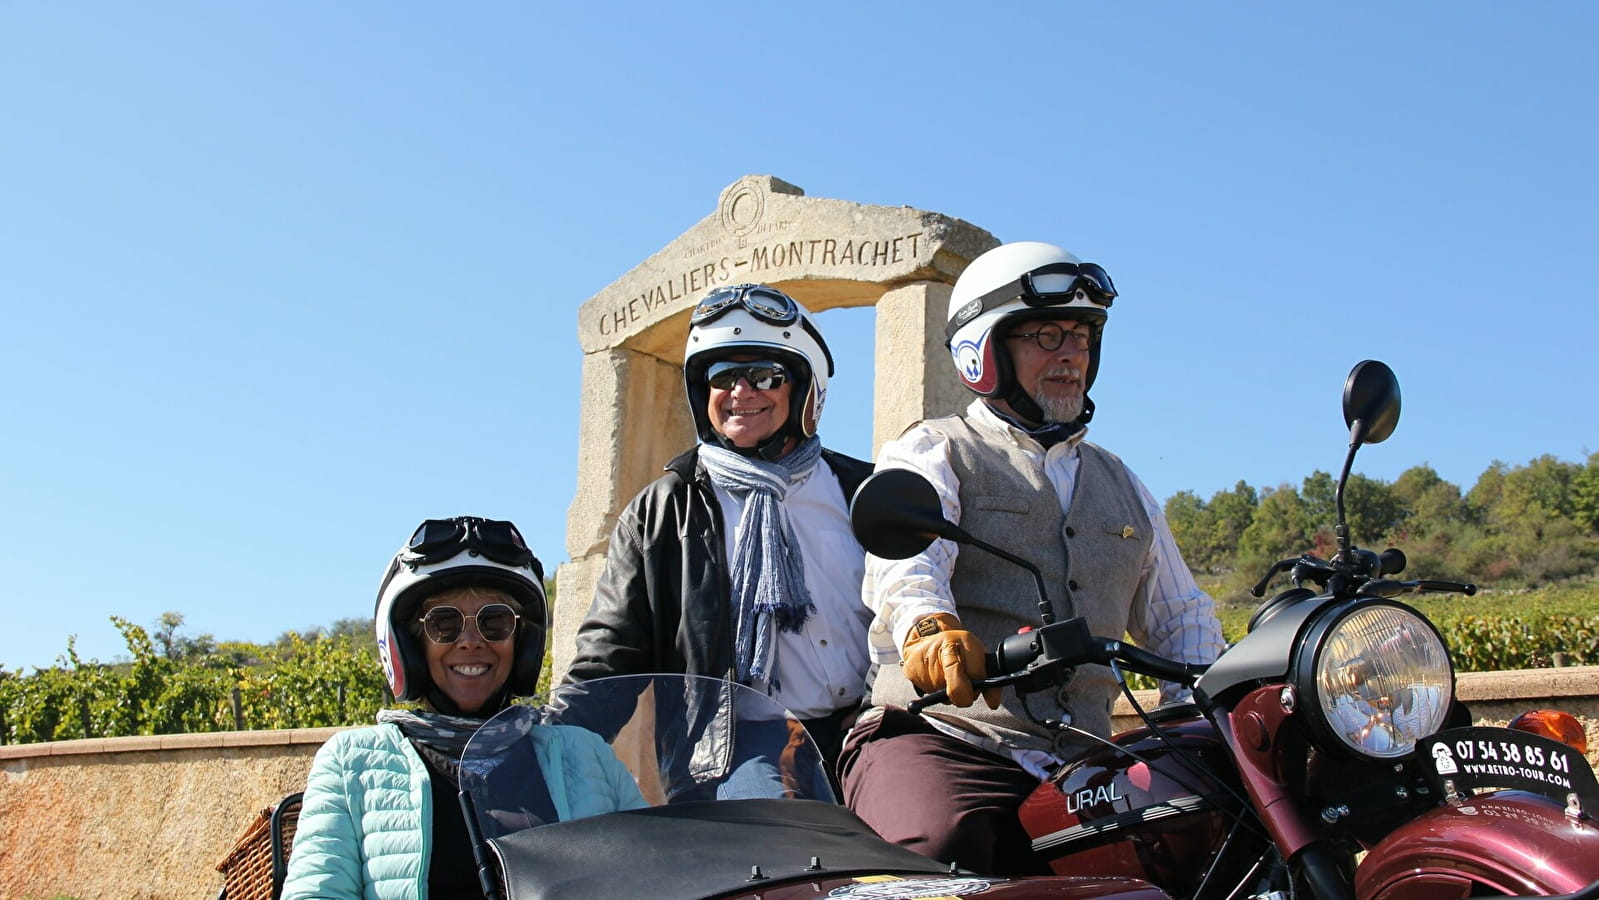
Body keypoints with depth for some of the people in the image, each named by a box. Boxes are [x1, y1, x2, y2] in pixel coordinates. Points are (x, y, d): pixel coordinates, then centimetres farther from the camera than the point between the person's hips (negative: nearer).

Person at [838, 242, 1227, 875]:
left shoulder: (1122, 487, 27)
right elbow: (904, 555, -13)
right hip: (936, 735, -5)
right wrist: (928, 625, -37)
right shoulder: (934, 451, 8)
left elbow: (1181, 616, 30)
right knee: (943, 844, -37)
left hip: (1077, 766, 5)